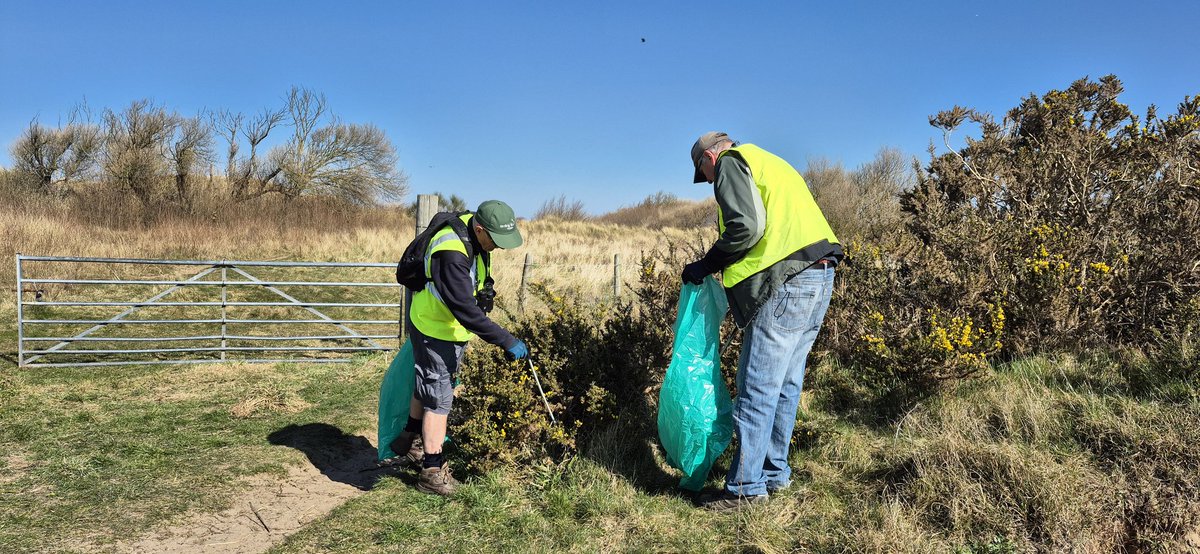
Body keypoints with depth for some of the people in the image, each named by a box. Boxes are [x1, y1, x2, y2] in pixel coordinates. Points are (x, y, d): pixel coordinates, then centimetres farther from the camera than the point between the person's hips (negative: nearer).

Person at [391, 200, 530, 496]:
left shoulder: (475, 233, -8)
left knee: (427, 385, 25)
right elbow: (465, 309, -37)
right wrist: (506, 341, -35)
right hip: (435, 329, -9)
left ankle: (411, 439, 46)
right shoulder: (451, 254, -37)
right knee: (439, 397, -3)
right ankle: (432, 472, 8)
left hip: (450, 325, 9)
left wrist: (484, 289, 1)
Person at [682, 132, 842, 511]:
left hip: (788, 281, -10)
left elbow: (746, 227, -15)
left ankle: (746, 487, 0)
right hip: (820, 277, 10)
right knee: (785, 383, 15)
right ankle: (775, 472, 24)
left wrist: (705, 266, -4)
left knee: (757, 386, -5)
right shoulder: (770, 164, 29)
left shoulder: (731, 163, 1)